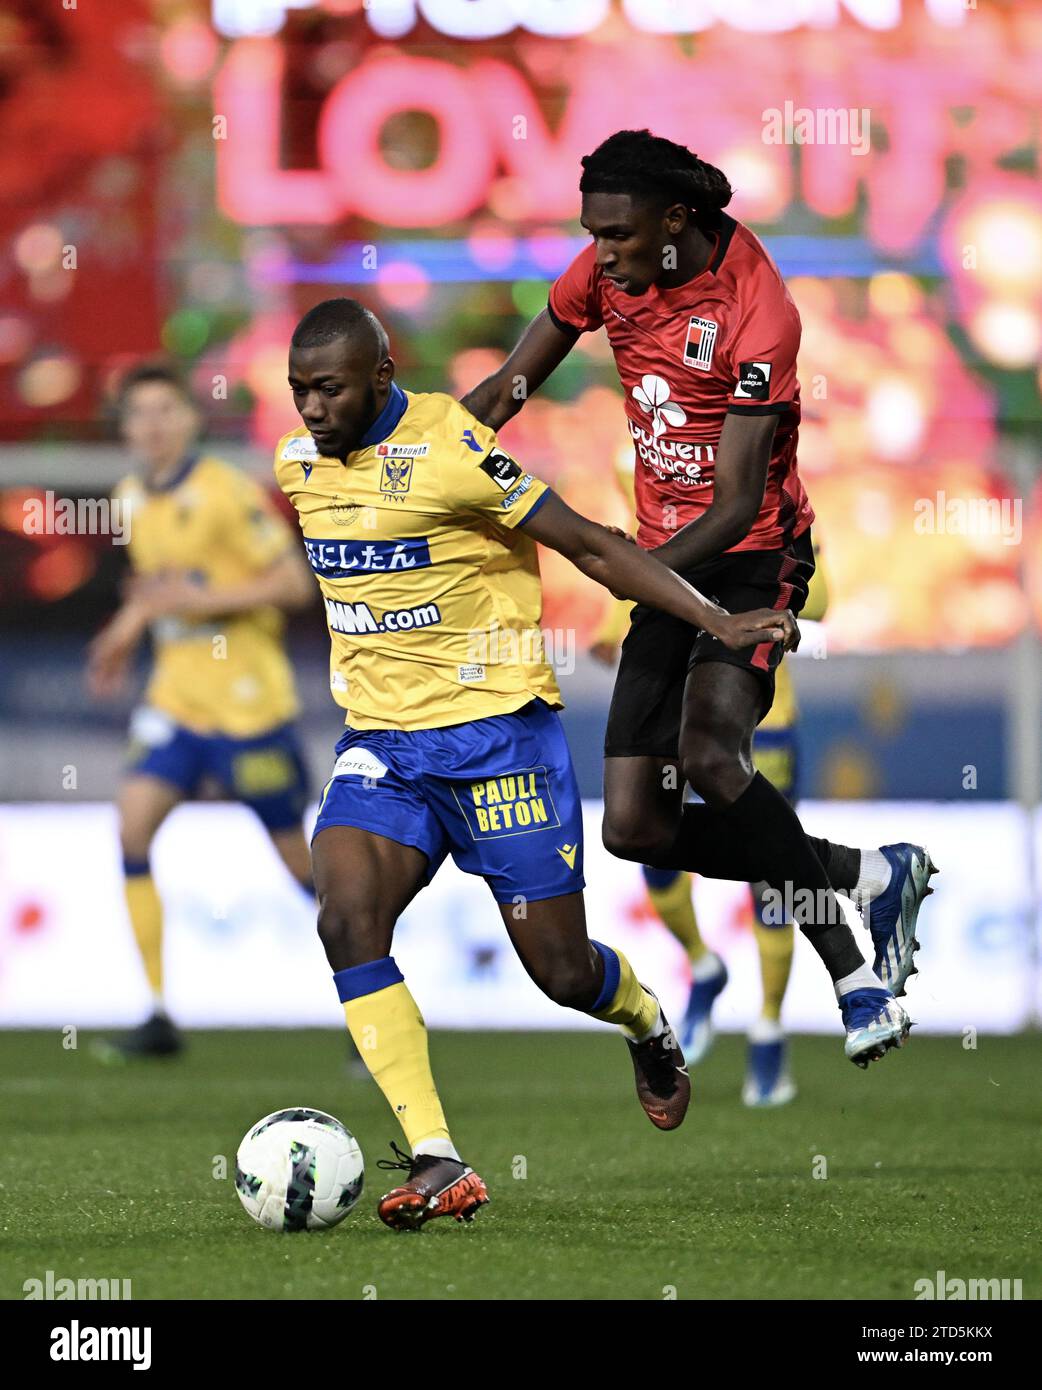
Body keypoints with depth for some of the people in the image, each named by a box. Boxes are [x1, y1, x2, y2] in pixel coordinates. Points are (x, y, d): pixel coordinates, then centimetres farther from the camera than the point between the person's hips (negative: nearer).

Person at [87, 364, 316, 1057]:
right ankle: (160, 1017, -12)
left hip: (247, 700, -6)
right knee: (133, 822, -14)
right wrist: (130, 627, 9)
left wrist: (201, 600, -22)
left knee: (298, 854, 1)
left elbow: (294, 583, -15)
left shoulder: (226, 493, -14)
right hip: (176, 695, 6)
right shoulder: (132, 499, 8)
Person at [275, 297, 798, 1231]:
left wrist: (717, 622, -18)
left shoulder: (449, 450, -17)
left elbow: (589, 544, -13)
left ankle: (649, 1029, 38)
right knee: (347, 922, -20)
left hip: (497, 729, -5)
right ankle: (435, 1163, -20)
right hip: (381, 742, 5)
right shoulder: (296, 463, 4)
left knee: (561, 970, 0)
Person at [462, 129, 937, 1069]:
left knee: (709, 759, -32)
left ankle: (854, 973, -16)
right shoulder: (608, 270, -2)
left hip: (754, 558, -7)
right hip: (665, 564, 7)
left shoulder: (758, 312, -22)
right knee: (635, 828, 0)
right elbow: (510, 388, 10)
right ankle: (872, 876, 16)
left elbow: (737, 504, -24)